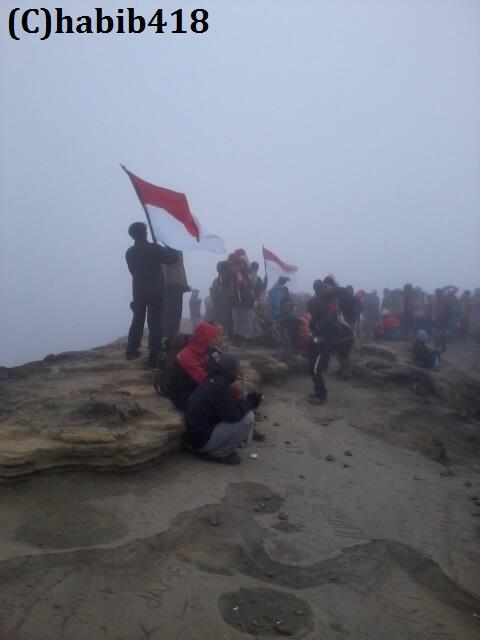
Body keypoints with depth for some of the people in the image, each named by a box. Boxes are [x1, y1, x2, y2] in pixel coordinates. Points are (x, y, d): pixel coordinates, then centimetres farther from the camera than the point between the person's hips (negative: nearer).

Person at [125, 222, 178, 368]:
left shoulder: (129, 252, 4)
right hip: (155, 292, -5)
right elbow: (172, 259, -7)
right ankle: (154, 358, -4)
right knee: (155, 324, -2)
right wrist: (173, 249, 13)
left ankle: (132, 351, 28)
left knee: (137, 321, 19)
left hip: (138, 292, 5)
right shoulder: (154, 248, -12)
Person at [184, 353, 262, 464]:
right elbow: (232, 415, -20)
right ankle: (219, 453, -5)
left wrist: (245, 400, 6)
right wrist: (249, 402, -6)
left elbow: (228, 408, 15)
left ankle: (214, 449, 13)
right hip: (203, 440, -10)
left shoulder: (212, 381, 8)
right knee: (248, 417, -15)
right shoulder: (219, 385, -21)